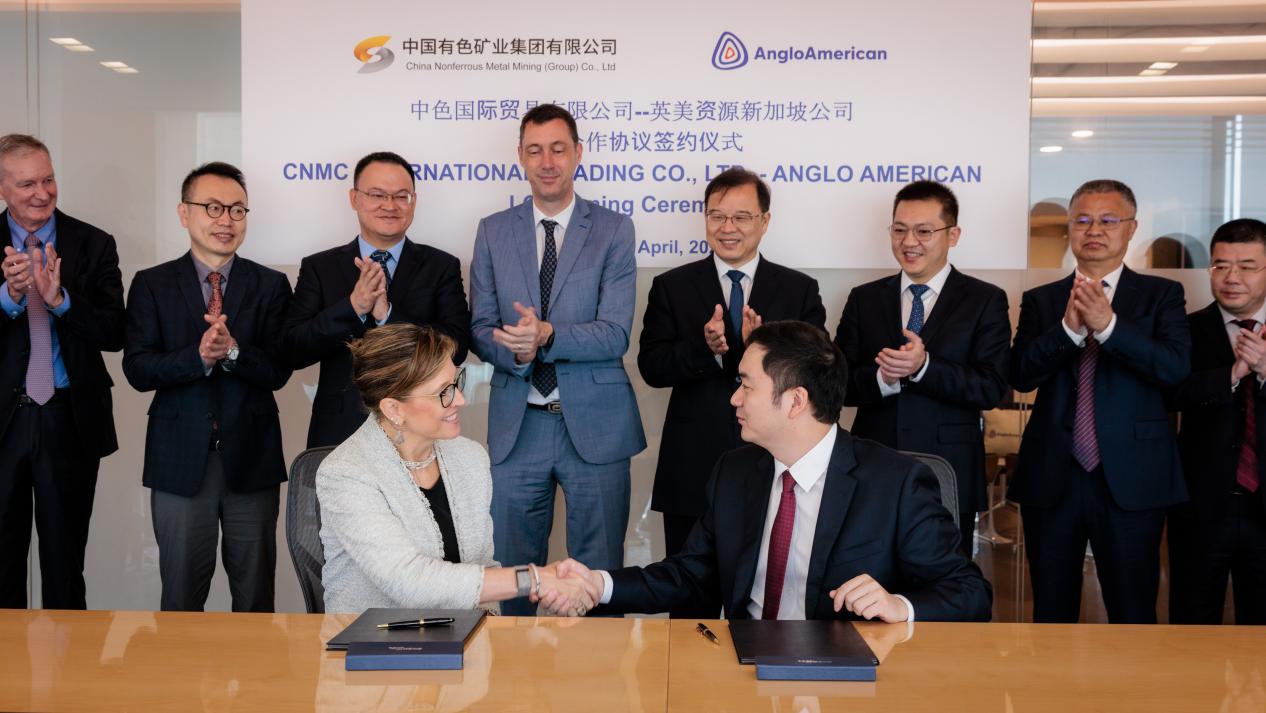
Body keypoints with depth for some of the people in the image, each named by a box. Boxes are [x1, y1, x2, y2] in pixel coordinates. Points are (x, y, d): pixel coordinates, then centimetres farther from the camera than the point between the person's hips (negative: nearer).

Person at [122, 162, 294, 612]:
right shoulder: (152, 284, 4)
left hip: (251, 457, 0)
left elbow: (278, 371, -6)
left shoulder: (271, 285, 3)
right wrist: (199, 356, -23)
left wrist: (232, 350, -24)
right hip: (180, 459, 0)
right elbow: (137, 370, -7)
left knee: (256, 597, 10)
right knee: (181, 596, 11)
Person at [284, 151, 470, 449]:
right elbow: (293, 351, -5)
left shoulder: (442, 266, 1)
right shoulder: (318, 268, 3)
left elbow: (456, 347, -10)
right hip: (339, 432, 0)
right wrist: (353, 307, -19)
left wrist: (387, 315, -20)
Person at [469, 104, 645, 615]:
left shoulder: (613, 231, -1)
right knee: (512, 570, 12)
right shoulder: (493, 232, 7)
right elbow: (481, 329, 4)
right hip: (516, 425, 2)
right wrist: (515, 352, -18)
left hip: (594, 425, -2)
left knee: (598, 571, 8)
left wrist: (547, 335, -26)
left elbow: (615, 334, -10)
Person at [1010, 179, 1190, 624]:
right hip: (1051, 476, 2)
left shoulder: (1160, 295, 5)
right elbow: (1021, 375, -5)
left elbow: (1176, 367, -12)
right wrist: (1069, 328, -19)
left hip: (1131, 480, -2)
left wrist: (1108, 325, -23)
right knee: (1051, 614, 12)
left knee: (1133, 616, 5)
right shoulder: (1040, 300, 9)